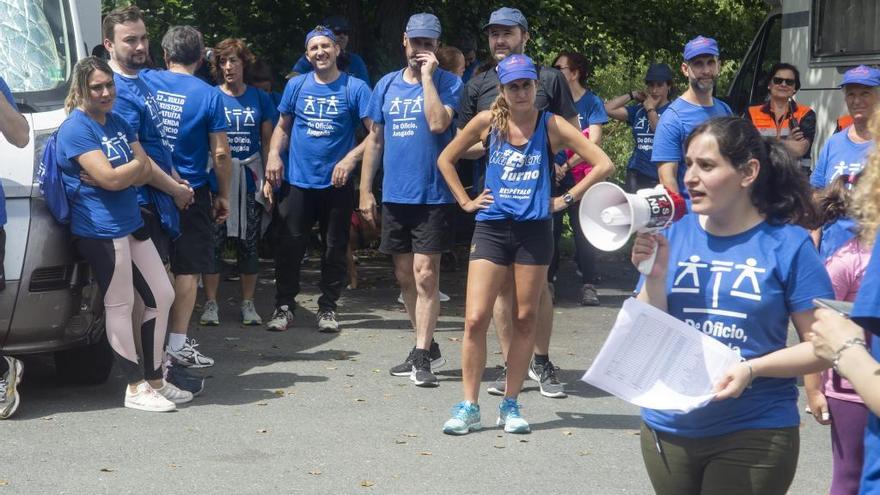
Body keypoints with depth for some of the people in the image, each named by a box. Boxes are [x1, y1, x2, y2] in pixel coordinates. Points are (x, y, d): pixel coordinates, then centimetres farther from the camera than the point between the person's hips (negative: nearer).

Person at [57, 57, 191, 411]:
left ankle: (155, 380, 21)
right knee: (120, 307, -2)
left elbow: (145, 172, 6)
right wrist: (138, 163, -5)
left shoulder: (118, 123, 13)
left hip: (132, 223, 9)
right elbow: (112, 179, -21)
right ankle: (136, 388, 7)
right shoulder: (75, 129, -13)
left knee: (162, 296, 11)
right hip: (101, 231, -9)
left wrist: (121, 175, -13)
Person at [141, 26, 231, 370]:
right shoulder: (208, 95, -8)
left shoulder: (144, 81, -1)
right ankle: (177, 343, 5)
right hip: (191, 193, -3)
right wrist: (223, 196, 3)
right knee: (188, 269, 5)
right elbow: (220, 153, -8)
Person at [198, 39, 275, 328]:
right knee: (214, 241, -1)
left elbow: (267, 141, 9)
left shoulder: (259, 98, 7)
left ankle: (248, 304, 14)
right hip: (217, 177, -2)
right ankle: (210, 303, 7)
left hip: (250, 178, 2)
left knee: (249, 242, 6)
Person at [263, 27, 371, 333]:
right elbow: (283, 127, 13)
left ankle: (328, 308, 18)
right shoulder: (296, 85, 5)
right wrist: (274, 155, -4)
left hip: (337, 184, -1)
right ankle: (284, 306, 13)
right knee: (289, 246, 2)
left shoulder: (355, 88, -3)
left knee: (335, 248, 6)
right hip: (298, 181, 2)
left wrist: (351, 158, -20)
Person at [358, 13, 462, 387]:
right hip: (394, 195, 5)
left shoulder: (447, 82, -3)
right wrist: (365, 190, 10)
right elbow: (375, 139, 13)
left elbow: (438, 123, -21)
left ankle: (422, 356, -4)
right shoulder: (387, 85, 10)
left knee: (425, 274, -8)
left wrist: (427, 76, -15)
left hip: (433, 195, -5)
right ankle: (427, 346, 24)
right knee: (405, 276, 11)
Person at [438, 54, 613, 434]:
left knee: (525, 320, 6)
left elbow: (603, 165, -3)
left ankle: (510, 405, 17)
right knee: (475, 319, -7)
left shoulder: (552, 126, 0)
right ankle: (468, 407, 2)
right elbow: (445, 159, 16)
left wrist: (567, 199, -3)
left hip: (535, 229, 0)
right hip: (491, 228, 1)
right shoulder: (487, 122, 3)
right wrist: (465, 201, 9)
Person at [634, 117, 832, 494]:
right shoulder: (673, 236, 0)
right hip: (668, 429, 4)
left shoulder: (788, 244, -8)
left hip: (754, 434, -3)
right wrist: (655, 276, -16)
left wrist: (752, 369, -19)